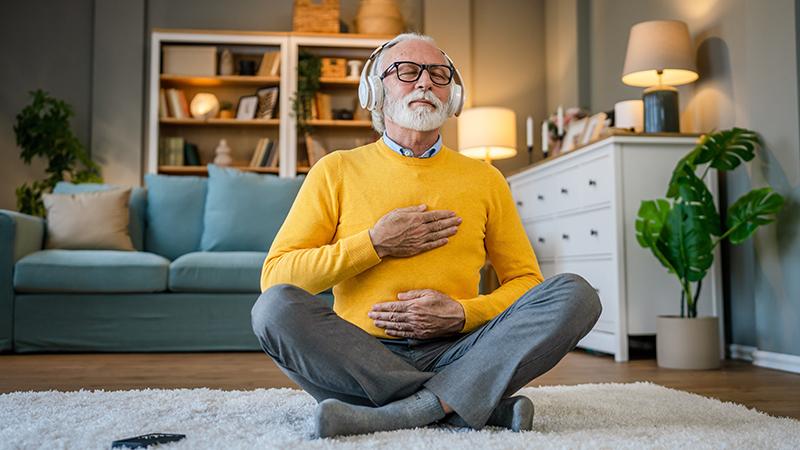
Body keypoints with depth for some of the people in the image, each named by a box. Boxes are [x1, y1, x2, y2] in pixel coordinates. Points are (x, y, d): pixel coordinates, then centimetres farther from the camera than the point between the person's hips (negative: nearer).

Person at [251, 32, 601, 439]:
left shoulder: (485, 179, 13)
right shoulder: (336, 171, 8)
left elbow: (525, 279, 14)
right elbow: (274, 277, 1)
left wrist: (462, 314, -7)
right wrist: (375, 244, -10)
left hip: (455, 352, 2)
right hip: (360, 356, -1)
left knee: (574, 294, -18)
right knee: (276, 306, -30)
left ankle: (403, 413, -28)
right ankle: (481, 404, -25)